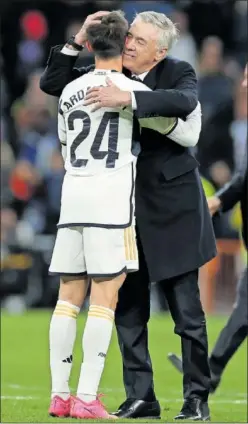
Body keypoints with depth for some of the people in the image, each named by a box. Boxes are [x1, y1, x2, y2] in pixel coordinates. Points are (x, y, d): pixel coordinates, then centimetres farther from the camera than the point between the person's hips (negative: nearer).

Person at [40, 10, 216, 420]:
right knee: (129, 309, 5)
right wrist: (79, 41, -8)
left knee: (187, 310, 0)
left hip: (170, 205, -4)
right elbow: (51, 83, 6)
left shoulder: (178, 73, -7)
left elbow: (184, 102, -29)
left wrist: (128, 98, -37)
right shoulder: (108, 76, 5)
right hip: (123, 205, 5)